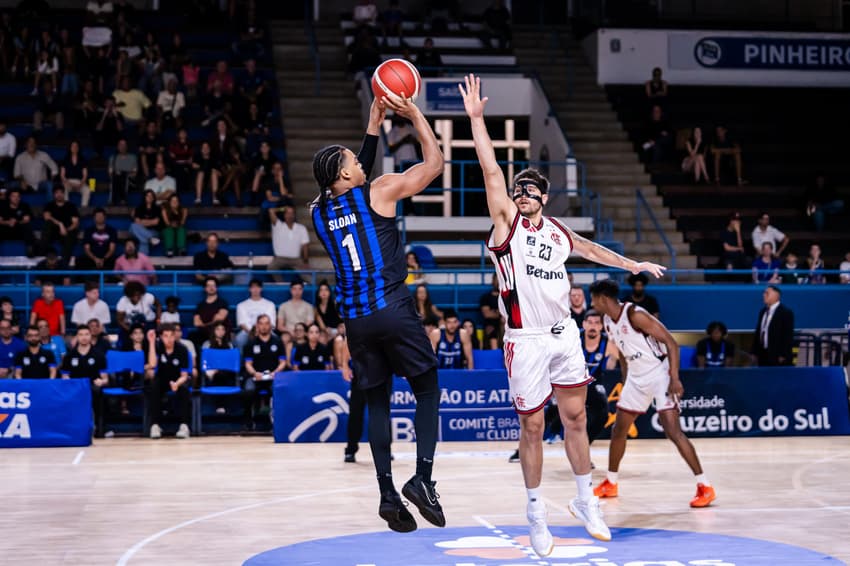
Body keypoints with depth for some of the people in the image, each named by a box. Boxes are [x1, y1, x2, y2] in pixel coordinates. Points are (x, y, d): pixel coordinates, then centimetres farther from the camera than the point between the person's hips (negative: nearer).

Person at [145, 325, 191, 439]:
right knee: (152, 388, -32)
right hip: (161, 378, 1)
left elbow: (184, 375, -15)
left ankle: (184, 425, -29)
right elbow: (152, 364, -31)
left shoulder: (182, 349, -17)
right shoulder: (157, 346, -14)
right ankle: (155, 425, -27)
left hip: (178, 379, -1)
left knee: (183, 389, -34)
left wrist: (177, 383, -37)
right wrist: (151, 342, -36)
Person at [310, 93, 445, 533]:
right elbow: (434, 162, 5)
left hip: (355, 319, 5)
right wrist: (414, 113, 13)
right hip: (392, 309, -5)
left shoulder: (318, 211, 12)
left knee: (377, 402, 12)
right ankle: (422, 478, -10)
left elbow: (357, 181, 30)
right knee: (427, 391, 6)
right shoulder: (380, 192, -2)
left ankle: (388, 494, 5)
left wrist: (375, 124, 30)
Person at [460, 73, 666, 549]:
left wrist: (631, 264, 40)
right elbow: (492, 171, -14)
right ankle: (536, 512, 15)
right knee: (532, 428, 2)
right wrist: (476, 118, -22)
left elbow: (590, 248, 31)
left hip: (564, 334, 5)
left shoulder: (559, 232, 11)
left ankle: (586, 500, 24)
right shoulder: (507, 222, -4)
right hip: (527, 340, -5)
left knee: (576, 418, 9)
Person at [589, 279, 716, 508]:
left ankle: (705, 487, -13)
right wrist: (626, 383, 19)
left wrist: (675, 378, -26)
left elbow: (671, 342, -21)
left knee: (672, 431, -17)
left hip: (659, 374, -9)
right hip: (636, 378, 9)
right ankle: (610, 484, 29)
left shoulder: (635, 315, -21)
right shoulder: (608, 321, 5)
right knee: (618, 430, 13)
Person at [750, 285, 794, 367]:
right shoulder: (763, 312, 14)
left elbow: (788, 335, -11)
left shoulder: (786, 312, -7)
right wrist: (754, 352, 14)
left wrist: (783, 356, -16)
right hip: (763, 356, 7)